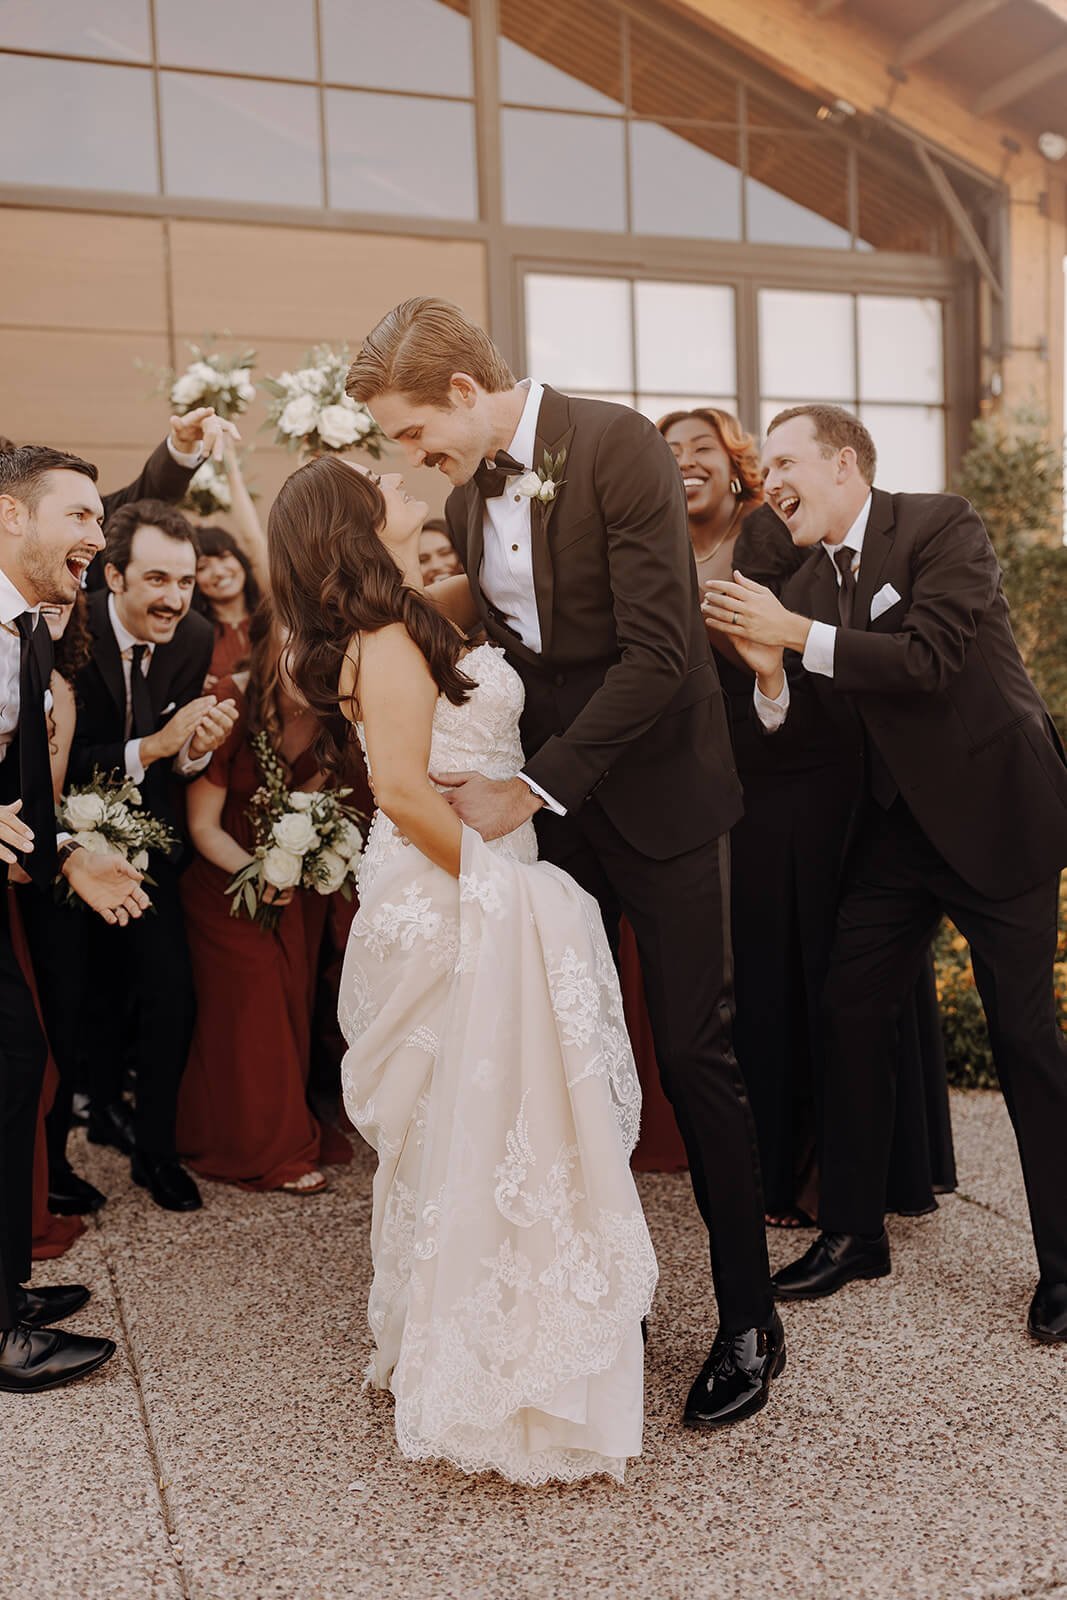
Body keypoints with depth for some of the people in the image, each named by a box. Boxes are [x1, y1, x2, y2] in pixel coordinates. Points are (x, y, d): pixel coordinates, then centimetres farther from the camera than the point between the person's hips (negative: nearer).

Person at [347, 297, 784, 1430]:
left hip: (656, 800, -6)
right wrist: (478, 773, 1)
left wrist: (538, 785, -19)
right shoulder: (468, 495, 7)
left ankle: (749, 1322, 20)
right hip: (544, 805, 6)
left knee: (693, 1054, 1)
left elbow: (658, 654, -21)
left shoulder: (620, 447, -14)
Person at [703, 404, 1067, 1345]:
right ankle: (853, 1234, 23)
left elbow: (930, 659, -25)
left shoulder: (944, 528, -10)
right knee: (852, 1017, 6)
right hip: (899, 826, 6)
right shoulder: (810, 583, 7)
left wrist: (796, 633, -24)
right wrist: (770, 673, -18)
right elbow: (802, 729, 2)